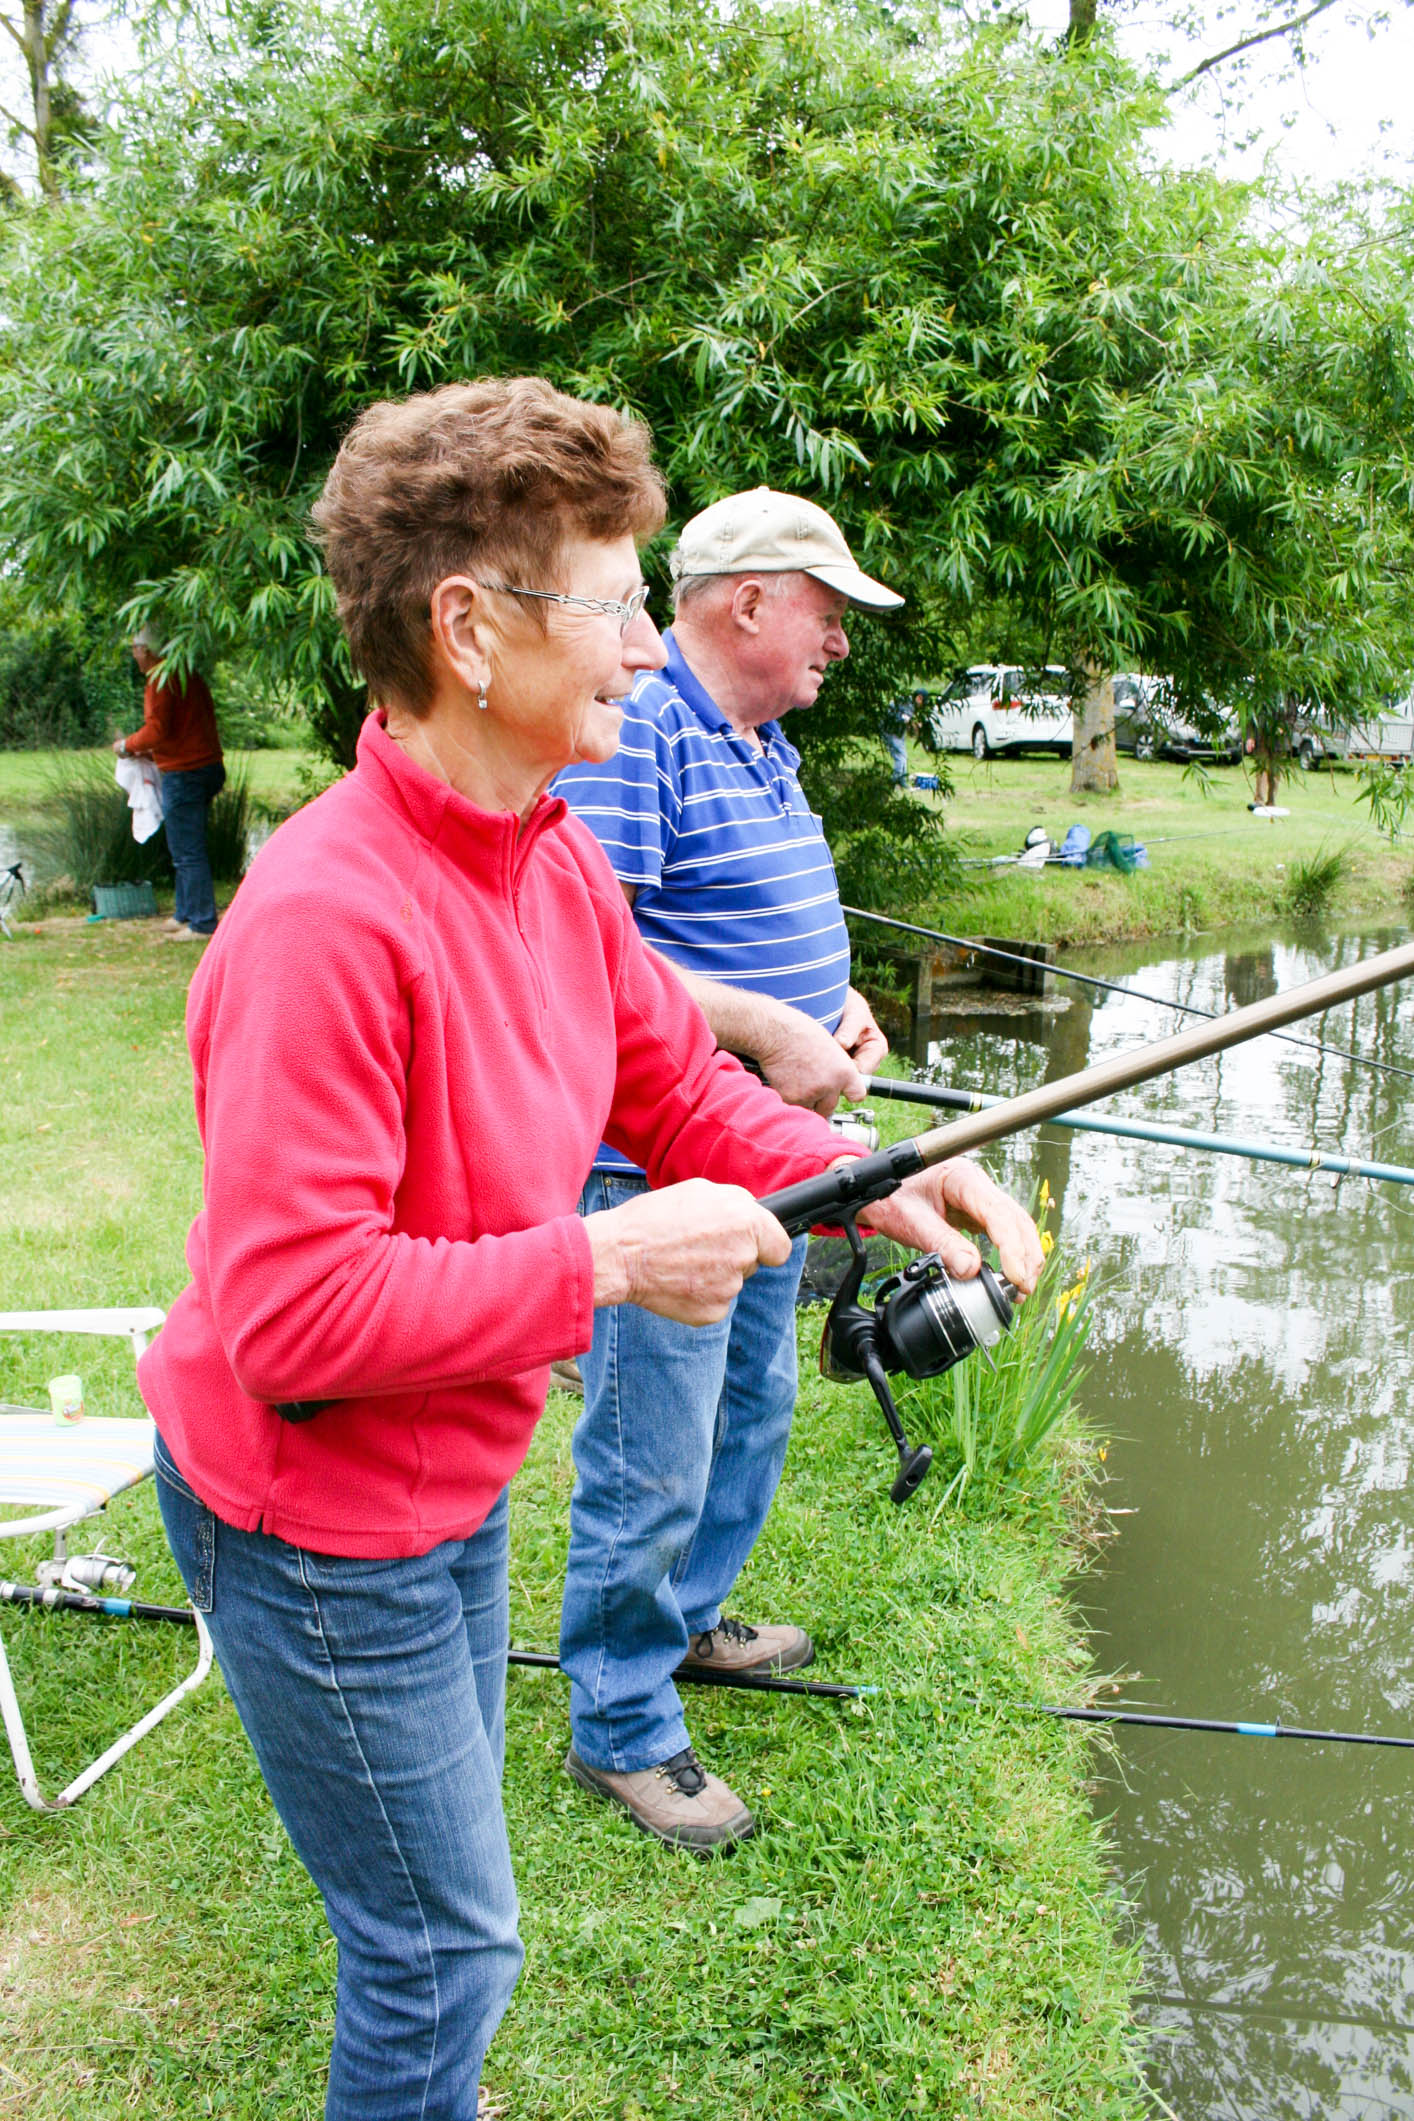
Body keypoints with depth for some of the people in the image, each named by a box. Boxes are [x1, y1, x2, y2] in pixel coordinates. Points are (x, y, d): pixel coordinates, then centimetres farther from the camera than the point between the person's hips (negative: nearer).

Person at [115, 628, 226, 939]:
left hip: (184, 774, -10)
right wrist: (151, 751, 22)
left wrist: (127, 745, -3)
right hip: (209, 767, 10)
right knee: (184, 850, 18)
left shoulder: (161, 681, -12)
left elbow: (156, 730, -20)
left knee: (188, 853, -5)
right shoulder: (190, 676, 17)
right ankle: (186, 914, 25)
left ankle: (203, 924, -4)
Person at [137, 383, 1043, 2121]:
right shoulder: (325, 919, -32)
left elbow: (681, 1091, 6)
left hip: (452, 1480, 9)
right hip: (317, 1525, -9)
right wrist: (603, 1260, -29)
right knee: (447, 1947, 9)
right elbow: (290, 1310, -32)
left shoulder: (551, 857, -2)